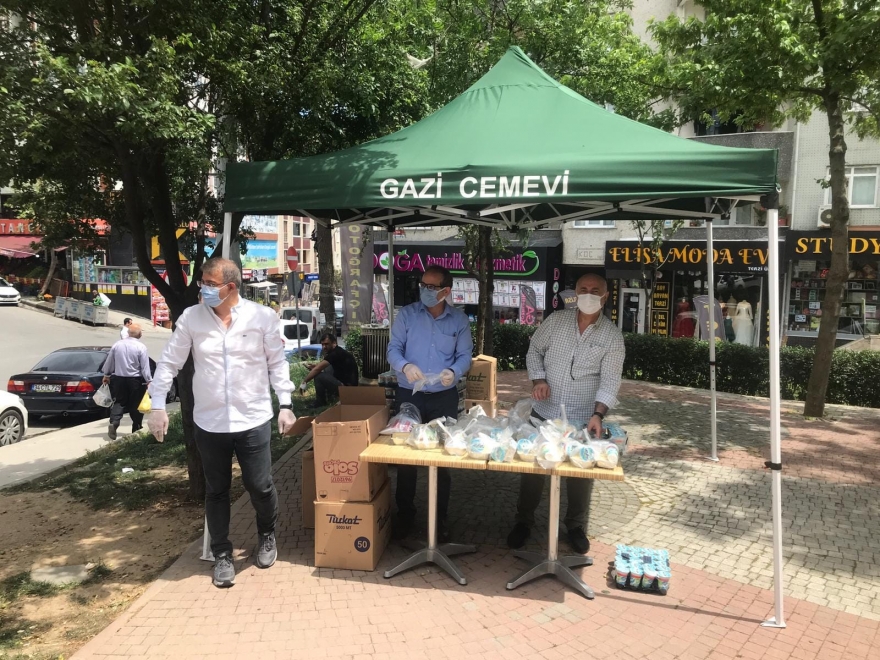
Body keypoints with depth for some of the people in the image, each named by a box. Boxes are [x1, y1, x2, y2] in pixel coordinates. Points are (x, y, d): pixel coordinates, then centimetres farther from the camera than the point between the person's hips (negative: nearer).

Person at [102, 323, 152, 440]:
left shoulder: (117, 344, 1)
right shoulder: (141, 347, -12)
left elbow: (109, 362, 10)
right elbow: (145, 367, -13)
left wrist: (106, 375, 24)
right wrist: (149, 381, -6)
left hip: (118, 379, 3)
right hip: (135, 380, -3)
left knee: (119, 402, 10)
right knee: (135, 404, 9)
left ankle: (113, 423, -14)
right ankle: (136, 428, 18)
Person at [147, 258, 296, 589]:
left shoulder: (262, 316, -6)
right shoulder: (191, 318, -3)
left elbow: (277, 363, 0)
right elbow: (168, 363, 3)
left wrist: (285, 405, -3)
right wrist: (158, 406, -2)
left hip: (254, 420, -1)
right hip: (209, 423, 2)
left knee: (260, 486, 7)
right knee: (216, 491, 12)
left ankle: (267, 536, 37)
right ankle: (222, 555, 29)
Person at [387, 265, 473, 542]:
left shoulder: (459, 320, 0)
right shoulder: (406, 314, -3)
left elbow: (465, 355, 0)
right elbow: (393, 349, -6)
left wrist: (453, 372, -22)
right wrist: (405, 366, -27)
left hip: (444, 397, 1)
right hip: (409, 395, 0)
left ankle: (440, 517, 24)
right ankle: (405, 514, 26)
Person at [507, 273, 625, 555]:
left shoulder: (612, 336, -7)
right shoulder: (556, 320, -2)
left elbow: (610, 381, -11)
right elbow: (534, 351, 7)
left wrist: (598, 415, -23)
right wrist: (538, 380, -10)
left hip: (583, 419, -1)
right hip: (544, 412, 1)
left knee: (581, 473, 10)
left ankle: (576, 526, 31)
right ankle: (524, 521, 29)